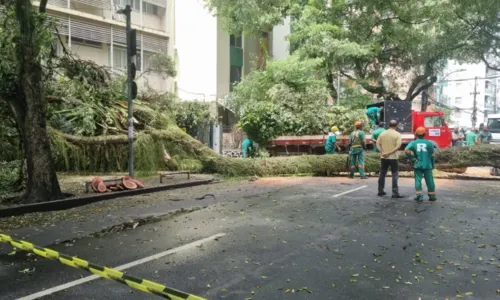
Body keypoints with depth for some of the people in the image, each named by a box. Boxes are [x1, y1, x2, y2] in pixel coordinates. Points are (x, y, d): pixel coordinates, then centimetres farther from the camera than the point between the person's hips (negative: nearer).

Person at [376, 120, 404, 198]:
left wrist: (382, 152, -11)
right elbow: (398, 146, -17)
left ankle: (380, 191, 19)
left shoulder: (382, 133, 5)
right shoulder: (397, 134, -7)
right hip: (393, 157, -4)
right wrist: (390, 153, -17)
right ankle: (395, 193, -1)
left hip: (383, 157, 4)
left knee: (382, 174, 13)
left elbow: (378, 143, -1)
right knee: (395, 175, 1)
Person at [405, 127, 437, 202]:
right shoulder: (429, 143, -2)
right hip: (427, 165, 1)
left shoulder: (413, 143, -2)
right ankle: (432, 196, 20)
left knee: (418, 180, 3)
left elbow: (406, 150, -16)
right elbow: (432, 155, 2)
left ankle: (419, 195, -4)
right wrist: (432, 165, 13)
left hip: (417, 165, 0)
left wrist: (412, 158, -5)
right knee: (429, 181, 10)